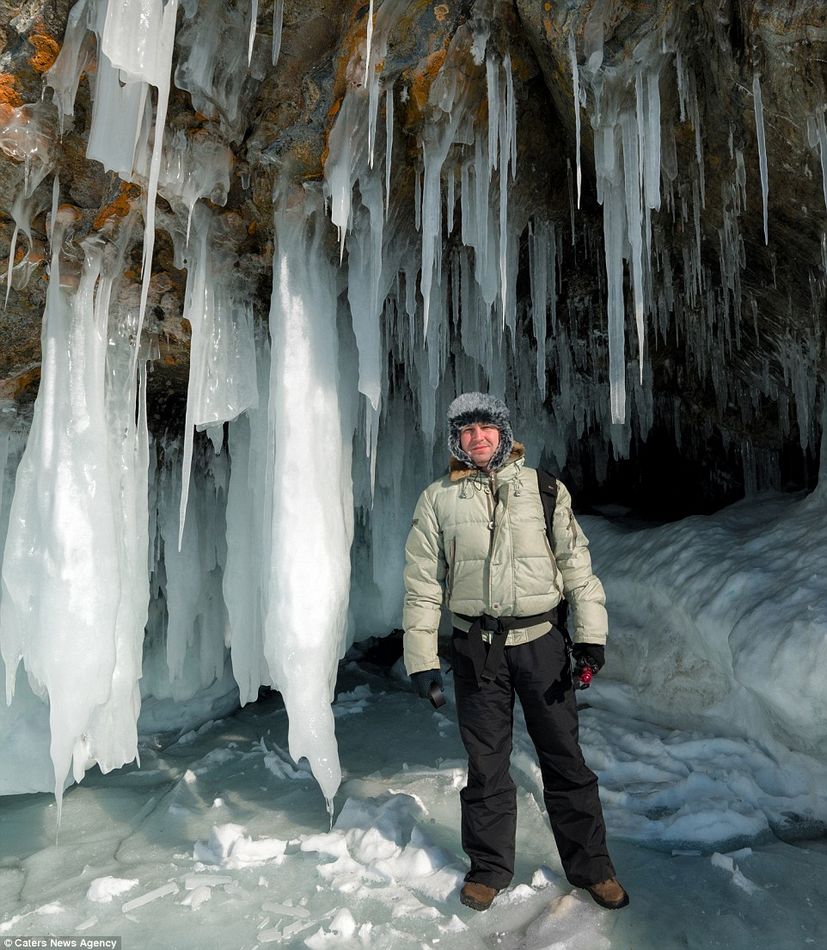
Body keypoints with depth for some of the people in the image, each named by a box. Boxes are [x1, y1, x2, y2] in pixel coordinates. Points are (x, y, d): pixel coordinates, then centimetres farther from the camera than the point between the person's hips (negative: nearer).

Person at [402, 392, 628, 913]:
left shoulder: (544, 489, 4)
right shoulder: (438, 499, 2)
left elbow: (576, 564, 4)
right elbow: (423, 583, 2)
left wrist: (590, 633, -3)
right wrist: (422, 656, 0)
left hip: (541, 640, 0)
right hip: (477, 648, 0)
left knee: (565, 757, 10)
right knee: (486, 762, 12)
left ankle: (591, 864, 30)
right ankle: (489, 866, 32)